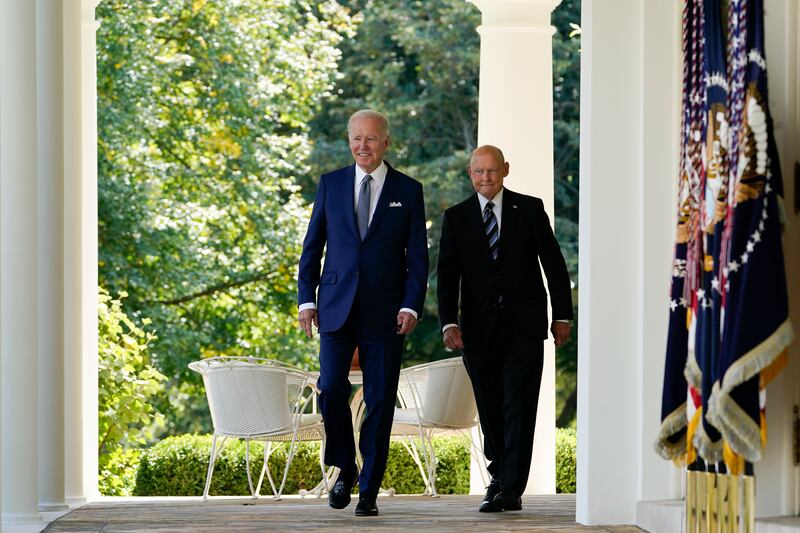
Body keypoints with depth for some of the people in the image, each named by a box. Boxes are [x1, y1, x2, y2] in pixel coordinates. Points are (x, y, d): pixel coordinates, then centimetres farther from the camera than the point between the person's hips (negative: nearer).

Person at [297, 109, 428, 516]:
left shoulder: (408, 191, 5)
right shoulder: (331, 184, 8)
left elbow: (417, 257, 3)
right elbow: (312, 247, 10)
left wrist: (411, 306, -8)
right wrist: (306, 299, 1)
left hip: (384, 311, -1)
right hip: (337, 307, 1)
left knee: (380, 400, 0)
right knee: (331, 388, -11)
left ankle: (369, 490, 7)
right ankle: (345, 470, 11)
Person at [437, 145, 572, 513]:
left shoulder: (530, 209, 4)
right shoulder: (456, 217, 6)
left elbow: (553, 263, 6)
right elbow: (447, 274, 1)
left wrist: (562, 315, 2)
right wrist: (449, 323, -11)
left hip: (524, 326, -2)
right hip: (479, 328, 2)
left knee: (519, 409, -8)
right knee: (490, 410, 8)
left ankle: (512, 489, -10)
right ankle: (499, 475, 26)